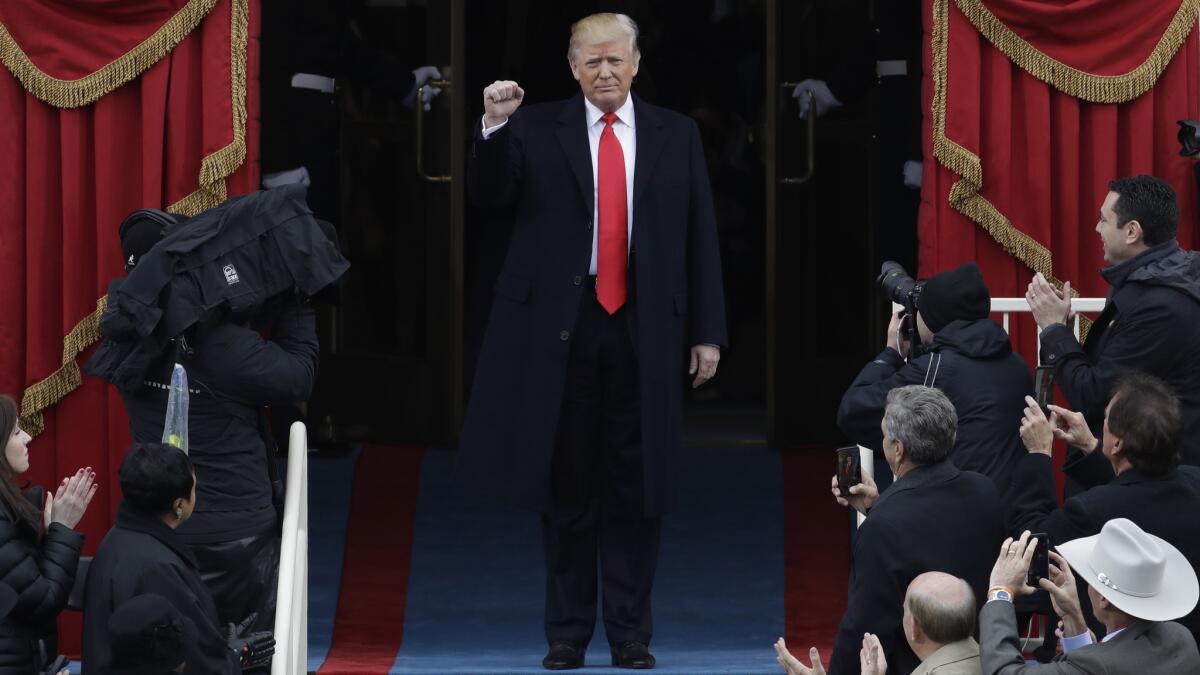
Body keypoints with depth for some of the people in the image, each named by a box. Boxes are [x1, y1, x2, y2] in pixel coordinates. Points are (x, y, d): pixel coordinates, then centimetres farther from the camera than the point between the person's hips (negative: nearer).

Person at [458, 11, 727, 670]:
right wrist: (494, 126, -24)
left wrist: (707, 332, 3)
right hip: (561, 325, -1)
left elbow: (699, 236, 7)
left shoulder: (676, 135, 7)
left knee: (634, 488, 3)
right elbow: (488, 194, -7)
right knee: (566, 486, 5)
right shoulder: (537, 129, 4)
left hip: (644, 330, 1)